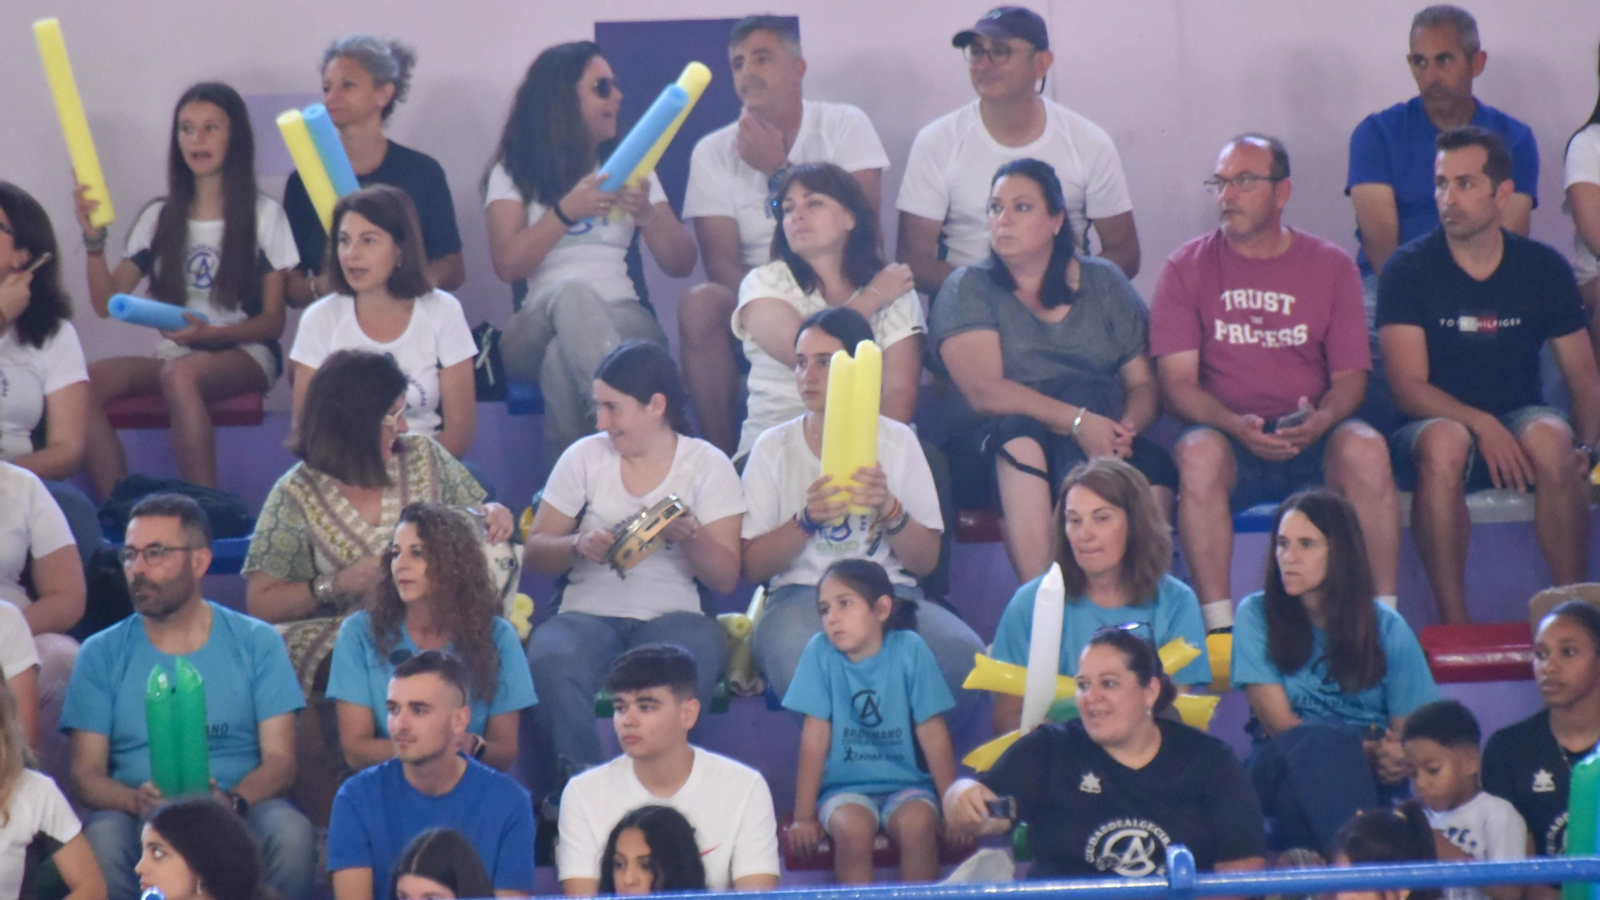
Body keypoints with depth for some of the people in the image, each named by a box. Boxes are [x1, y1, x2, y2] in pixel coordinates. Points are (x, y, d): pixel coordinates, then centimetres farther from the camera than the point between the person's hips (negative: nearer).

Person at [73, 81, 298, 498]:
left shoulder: (264, 215, 3)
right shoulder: (160, 218, 15)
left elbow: (273, 321, 0)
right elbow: (106, 303, 8)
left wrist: (212, 333, -18)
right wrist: (94, 241, -8)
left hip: (243, 356, -4)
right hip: (174, 352, 4)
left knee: (180, 373, -39)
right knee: (89, 380, -26)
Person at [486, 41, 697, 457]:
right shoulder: (514, 173, 15)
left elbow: (681, 264, 12)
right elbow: (507, 264, -2)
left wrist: (646, 214, -7)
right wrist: (566, 211, -13)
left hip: (624, 325, 2)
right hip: (538, 326, -2)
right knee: (570, 293, -39)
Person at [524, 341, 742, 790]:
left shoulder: (709, 466, 7)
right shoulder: (584, 457, 12)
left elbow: (725, 578, 1)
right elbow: (535, 552, 11)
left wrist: (690, 536, -19)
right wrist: (579, 546, -11)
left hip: (670, 614, -1)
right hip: (589, 612, 1)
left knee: (700, 648, -38)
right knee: (551, 661, -35)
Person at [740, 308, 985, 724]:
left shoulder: (898, 442, 12)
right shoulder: (774, 448, 10)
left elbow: (926, 560, 7)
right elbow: (752, 567, 4)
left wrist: (888, 509, -13)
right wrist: (806, 520, -13)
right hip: (801, 594, -1)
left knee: (962, 655, -33)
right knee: (795, 658, -40)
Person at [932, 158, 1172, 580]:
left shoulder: (1104, 283, 17)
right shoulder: (968, 290, 7)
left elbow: (1144, 384, 9)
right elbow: (986, 392, -9)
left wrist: (1124, 431, -15)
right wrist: (1076, 421, -21)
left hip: (1100, 440, 2)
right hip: (991, 446, -2)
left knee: (1155, 472, -31)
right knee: (1020, 436, -38)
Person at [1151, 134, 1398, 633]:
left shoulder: (1330, 266, 10)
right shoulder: (1186, 268, 7)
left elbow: (1350, 374, 7)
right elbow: (1178, 379, 0)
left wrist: (1321, 420, -17)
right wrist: (1235, 424, -20)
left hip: (1313, 443, 1)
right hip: (1228, 435, -1)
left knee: (1365, 449, -31)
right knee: (1198, 453, -35)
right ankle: (1219, 626, -35)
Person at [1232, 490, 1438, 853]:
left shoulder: (1386, 627, 10)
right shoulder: (1256, 615, 6)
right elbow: (1279, 722, -3)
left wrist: (1398, 759, -21)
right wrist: (1367, 750, -17)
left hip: (1371, 770, 1)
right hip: (1281, 765, -1)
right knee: (1312, 744, -38)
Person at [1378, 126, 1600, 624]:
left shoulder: (1543, 269, 3)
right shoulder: (1409, 270, -3)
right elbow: (1408, 388, -11)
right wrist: (1482, 425, -27)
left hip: (1519, 419, 2)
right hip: (1437, 422, -2)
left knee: (1549, 438, -34)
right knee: (1445, 442, -37)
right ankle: (1454, 624, -34)